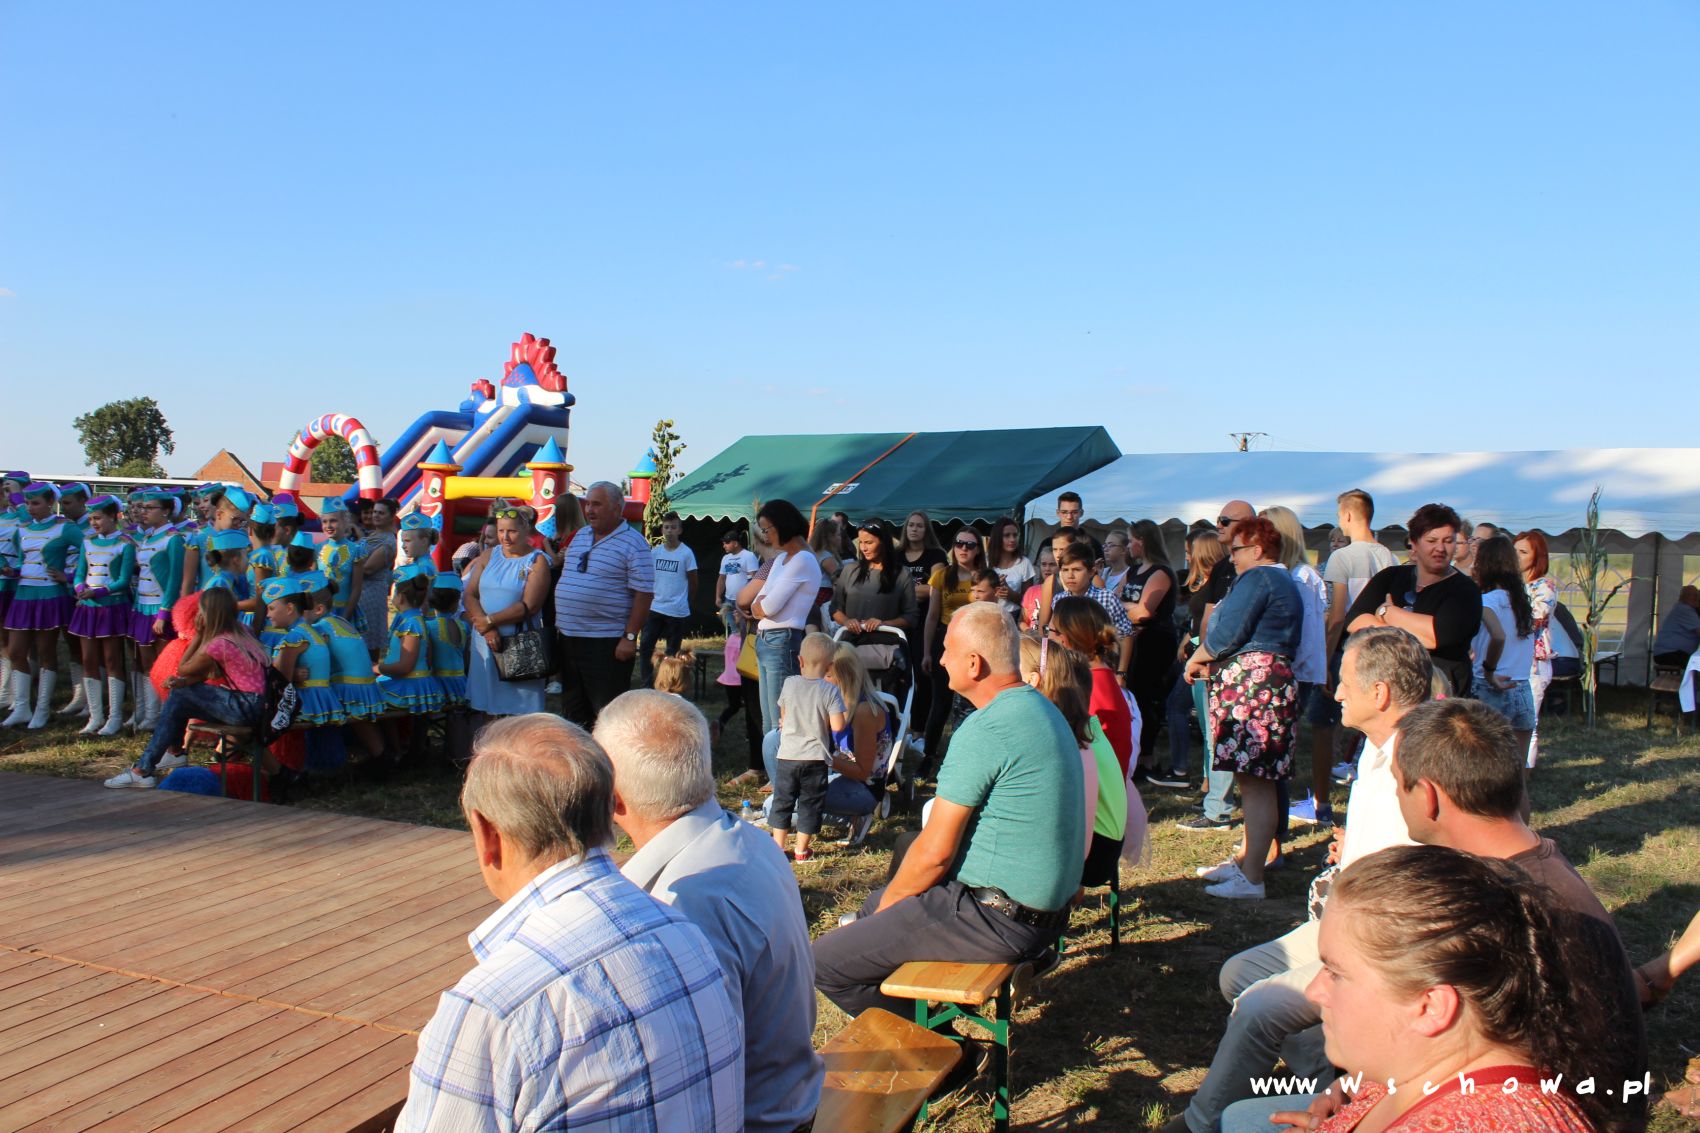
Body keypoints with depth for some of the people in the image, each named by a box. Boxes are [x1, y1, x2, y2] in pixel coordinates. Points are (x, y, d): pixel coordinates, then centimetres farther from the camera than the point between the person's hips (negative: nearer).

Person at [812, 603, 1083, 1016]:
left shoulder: (984, 730, -22)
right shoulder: (1041, 708, 9)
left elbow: (935, 851, -18)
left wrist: (888, 902, 1)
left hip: (998, 919, -10)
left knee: (825, 961, -7)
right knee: (875, 902, 26)